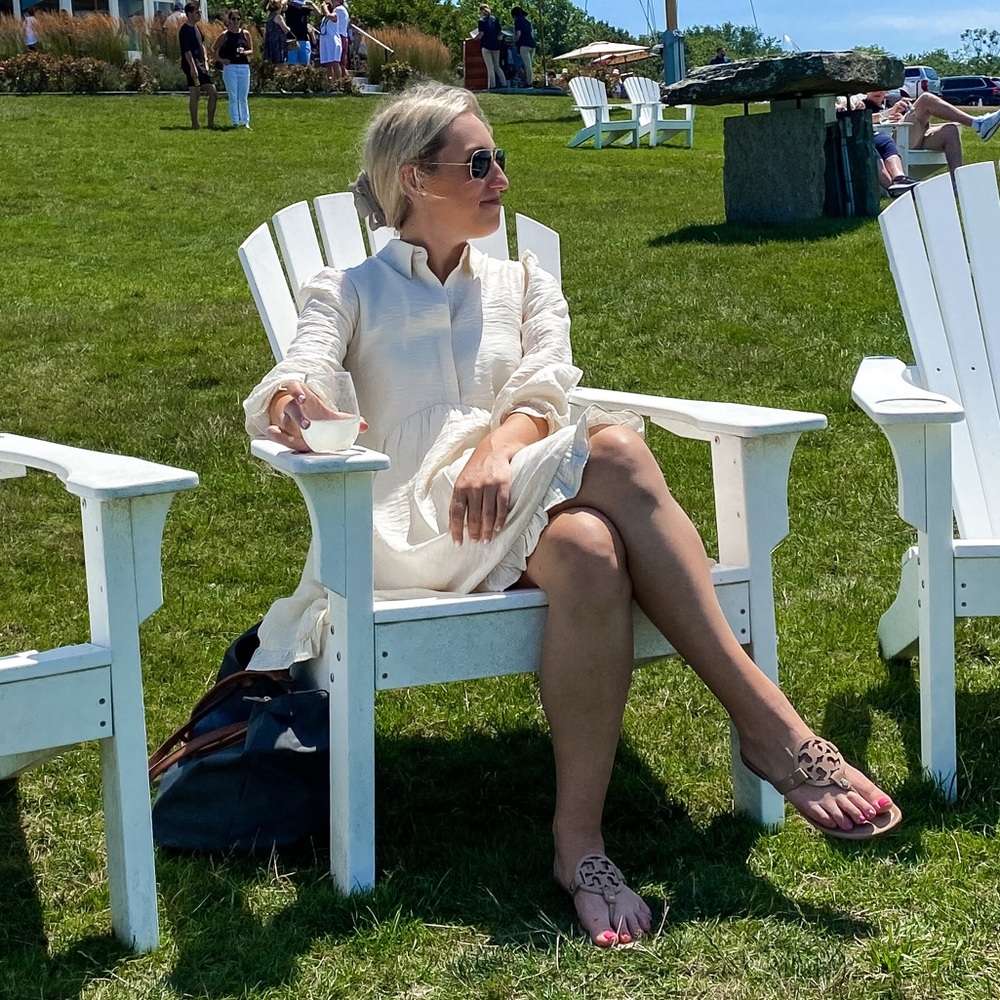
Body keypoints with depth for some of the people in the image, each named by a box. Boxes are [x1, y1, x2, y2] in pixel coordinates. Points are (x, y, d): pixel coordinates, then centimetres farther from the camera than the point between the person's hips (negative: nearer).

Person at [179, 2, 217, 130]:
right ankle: (194, 124, -3)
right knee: (195, 94, -8)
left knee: (213, 93, 8)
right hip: (192, 66, -9)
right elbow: (187, 51, -18)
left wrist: (205, 62, 16)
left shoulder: (196, 28, 17)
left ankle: (211, 122, 14)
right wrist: (193, 67, -23)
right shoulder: (185, 30, -11)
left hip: (201, 66, 9)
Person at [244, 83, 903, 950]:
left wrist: (501, 444, -19)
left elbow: (543, 397, 6)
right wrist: (292, 408, -30)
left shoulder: (525, 286, 25)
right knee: (616, 449, -33)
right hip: (415, 527, -3)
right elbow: (281, 390, -3)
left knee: (589, 549, -37)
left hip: (525, 502, 3)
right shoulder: (350, 293, 17)